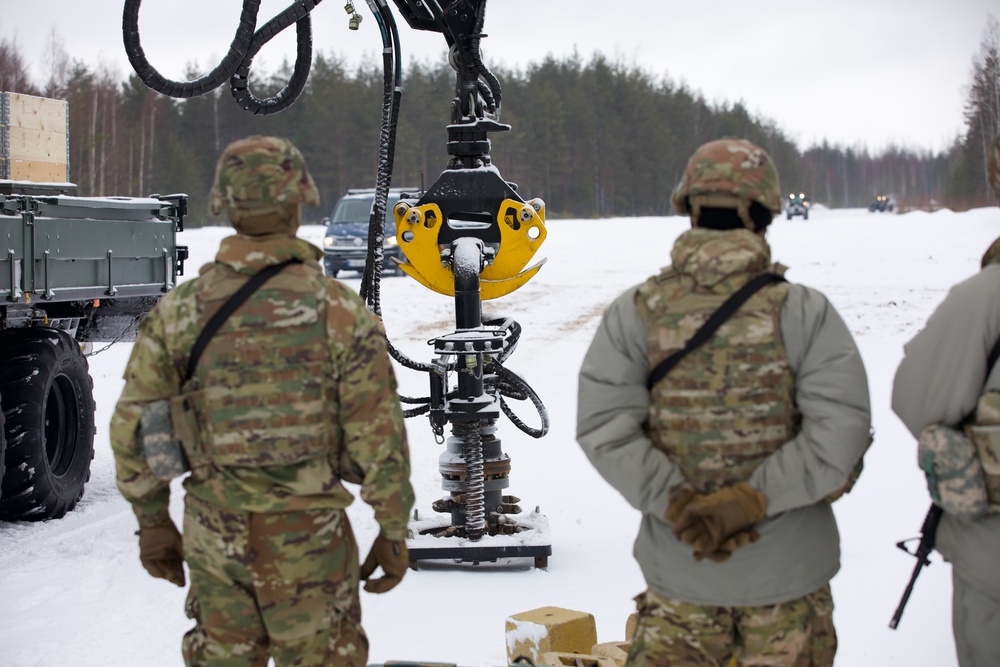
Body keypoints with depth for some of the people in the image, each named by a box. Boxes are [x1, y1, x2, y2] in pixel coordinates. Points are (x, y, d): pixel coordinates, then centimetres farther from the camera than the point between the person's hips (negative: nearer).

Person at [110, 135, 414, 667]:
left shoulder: (178, 310, -6)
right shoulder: (339, 310, -15)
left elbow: (133, 428, -1)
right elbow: (379, 438, -13)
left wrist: (153, 523, 12)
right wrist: (394, 533, -1)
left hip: (213, 530, 3)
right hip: (306, 535, -3)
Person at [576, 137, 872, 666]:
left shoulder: (633, 313, -6)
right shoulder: (803, 312, -10)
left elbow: (604, 428, -12)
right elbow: (841, 427, -17)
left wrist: (680, 506, -13)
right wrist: (749, 500, -17)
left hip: (677, 569, 1)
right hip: (789, 574, -1)